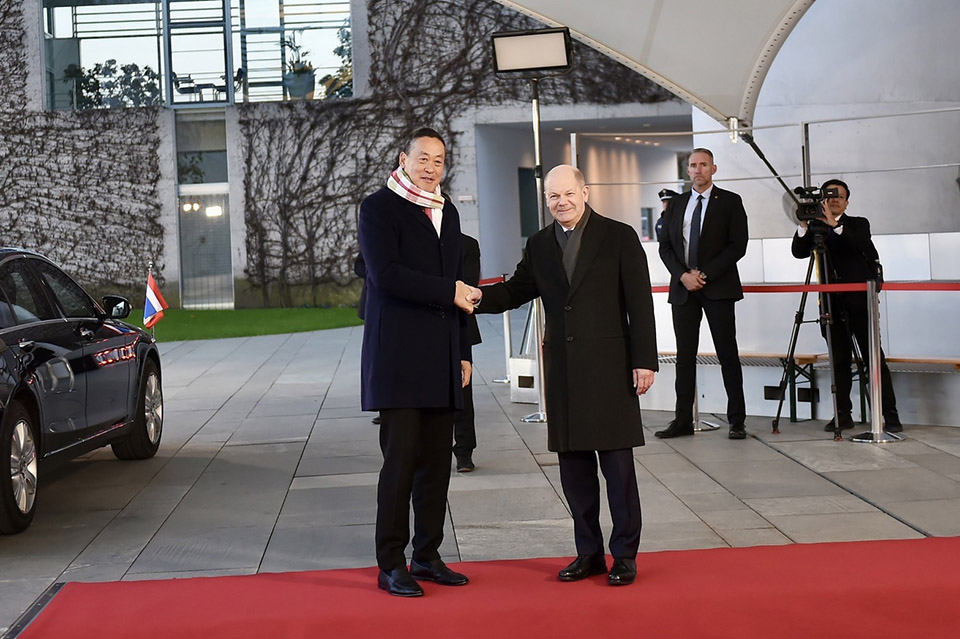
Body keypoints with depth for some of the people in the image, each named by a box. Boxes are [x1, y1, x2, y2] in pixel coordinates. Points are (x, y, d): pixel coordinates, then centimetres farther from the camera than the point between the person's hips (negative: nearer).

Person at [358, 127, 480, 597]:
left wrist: (463, 352, 17)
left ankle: (427, 556, 16)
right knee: (401, 459, -7)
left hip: (441, 359, 7)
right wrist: (449, 291, -13)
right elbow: (386, 274, -17)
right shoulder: (379, 208, -3)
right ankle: (390, 564, 1)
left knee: (436, 461, 7)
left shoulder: (447, 214, 18)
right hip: (398, 356, -7)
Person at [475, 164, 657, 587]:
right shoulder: (539, 245, 11)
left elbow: (639, 302, -4)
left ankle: (625, 555, 11)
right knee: (574, 467, 9)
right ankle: (589, 552, 21)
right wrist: (476, 296, -6)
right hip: (563, 371, 5)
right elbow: (516, 291, 14)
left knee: (618, 465, 0)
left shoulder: (619, 237, -1)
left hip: (610, 367, -4)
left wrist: (644, 360, -9)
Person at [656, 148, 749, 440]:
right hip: (683, 288, 4)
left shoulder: (730, 202, 2)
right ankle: (683, 420, 9)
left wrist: (705, 274, -12)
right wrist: (683, 274, -7)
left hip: (718, 287, -3)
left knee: (728, 354, -1)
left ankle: (737, 420, 3)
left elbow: (737, 246, -5)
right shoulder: (676, 204, 13)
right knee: (684, 356, 5)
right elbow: (665, 246, 11)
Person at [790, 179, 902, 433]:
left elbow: (861, 245, -15)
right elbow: (798, 252, -3)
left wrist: (835, 225, -24)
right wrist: (804, 225, -16)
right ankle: (842, 414, 9)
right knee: (839, 360, 4)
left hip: (859, 301, -2)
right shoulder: (817, 229, 11)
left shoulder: (858, 224, 6)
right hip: (833, 304, 3)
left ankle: (890, 414, -3)